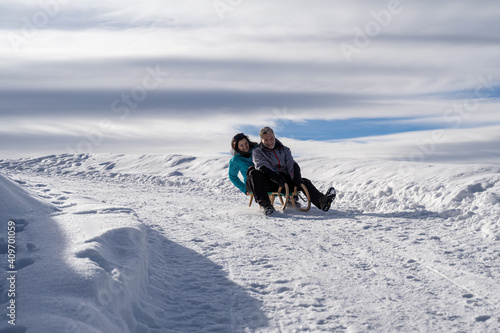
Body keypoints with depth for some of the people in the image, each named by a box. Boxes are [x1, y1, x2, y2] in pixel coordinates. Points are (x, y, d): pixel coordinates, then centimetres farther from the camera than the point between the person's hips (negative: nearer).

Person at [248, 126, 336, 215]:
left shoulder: (284, 150, 19)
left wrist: (296, 178, -18)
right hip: (269, 183, -3)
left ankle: (321, 201, -44)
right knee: (253, 173, -31)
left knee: (305, 182, -19)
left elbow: (292, 164, 5)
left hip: (284, 179, 3)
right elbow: (263, 168, -11)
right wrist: (278, 179, -29)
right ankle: (266, 204, -45)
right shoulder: (257, 152, 7)